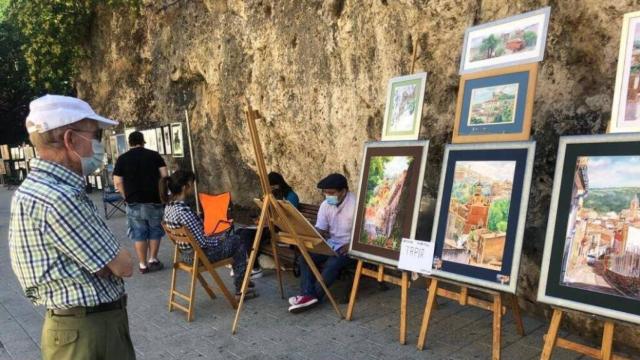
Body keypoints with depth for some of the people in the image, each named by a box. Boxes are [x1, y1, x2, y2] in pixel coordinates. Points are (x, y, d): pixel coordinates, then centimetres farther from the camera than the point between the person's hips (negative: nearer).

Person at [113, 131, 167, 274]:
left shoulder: (122, 159, 2)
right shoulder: (154, 155, 2)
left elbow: (117, 183, -3)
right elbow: (164, 175, -2)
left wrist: (127, 197, 8)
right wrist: (161, 192, 10)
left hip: (134, 202, 0)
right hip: (154, 200, 0)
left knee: (139, 233, 7)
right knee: (155, 231, 13)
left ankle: (142, 264, 12)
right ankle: (153, 260, 13)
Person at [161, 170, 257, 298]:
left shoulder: (169, 206, -1)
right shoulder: (184, 211, -31)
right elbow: (202, 243, -26)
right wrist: (219, 239, -8)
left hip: (185, 253, 9)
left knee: (230, 237, 23)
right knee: (238, 242, 10)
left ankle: (241, 279, 33)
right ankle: (240, 289, 19)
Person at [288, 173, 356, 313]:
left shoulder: (355, 204, -16)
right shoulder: (325, 205, 2)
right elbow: (320, 229, 3)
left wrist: (351, 245, -25)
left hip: (348, 247, -6)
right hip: (330, 244, 6)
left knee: (332, 264, -32)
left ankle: (314, 296, -19)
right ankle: (309, 295, -26)